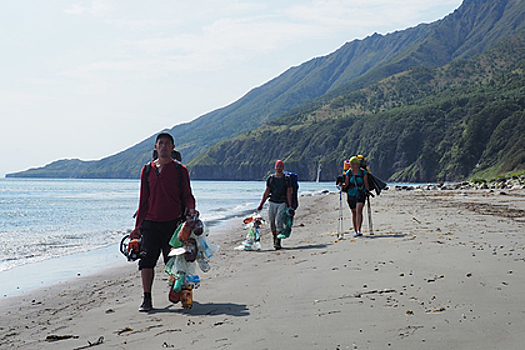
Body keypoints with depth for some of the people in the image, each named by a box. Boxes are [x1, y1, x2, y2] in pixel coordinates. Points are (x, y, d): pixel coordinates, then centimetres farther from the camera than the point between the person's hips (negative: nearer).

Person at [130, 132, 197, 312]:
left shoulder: (180, 170, 6)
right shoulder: (147, 170, 12)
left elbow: (187, 196, 7)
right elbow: (143, 199, 14)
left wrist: (191, 209, -15)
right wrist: (138, 226, 11)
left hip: (173, 222, -2)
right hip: (150, 223, 2)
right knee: (146, 260, -8)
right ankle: (147, 298, -2)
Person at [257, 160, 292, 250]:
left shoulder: (287, 179, 0)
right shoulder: (270, 178, 6)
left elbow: (289, 193, -3)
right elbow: (266, 192, 7)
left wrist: (290, 206, -10)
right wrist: (261, 204, 2)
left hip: (282, 203, -3)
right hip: (273, 202, 3)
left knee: (279, 221, -16)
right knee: (272, 222, 4)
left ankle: (278, 243, -17)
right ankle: (274, 239, 24)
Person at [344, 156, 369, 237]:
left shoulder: (363, 172, -2)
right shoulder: (348, 173, 1)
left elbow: (366, 184, 3)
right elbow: (346, 184, -4)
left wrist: (367, 191, -12)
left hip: (361, 194, -3)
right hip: (351, 194, 3)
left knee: (358, 211, -19)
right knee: (354, 213, 8)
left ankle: (359, 231, -25)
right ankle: (356, 231, 18)